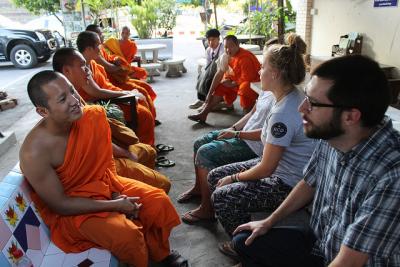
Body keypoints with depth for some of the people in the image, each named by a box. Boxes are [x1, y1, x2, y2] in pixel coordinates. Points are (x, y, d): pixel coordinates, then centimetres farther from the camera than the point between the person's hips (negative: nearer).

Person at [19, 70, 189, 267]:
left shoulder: (94, 116, -15)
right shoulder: (34, 153, -30)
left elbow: (106, 159, 2)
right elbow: (60, 205, -22)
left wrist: (118, 192, -11)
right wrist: (115, 205, -21)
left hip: (103, 182, 6)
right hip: (69, 210, -5)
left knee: (159, 201, -3)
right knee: (127, 235, -25)